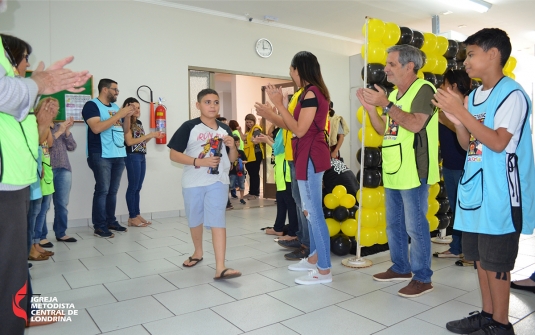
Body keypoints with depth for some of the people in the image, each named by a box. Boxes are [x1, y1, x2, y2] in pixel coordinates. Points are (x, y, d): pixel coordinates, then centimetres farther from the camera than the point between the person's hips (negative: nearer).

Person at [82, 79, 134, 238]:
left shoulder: (116, 106, 17)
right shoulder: (92, 105, -4)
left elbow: (125, 130, 22)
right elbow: (96, 128, -19)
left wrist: (127, 116, 4)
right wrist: (119, 114, -16)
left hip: (119, 155, 7)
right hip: (101, 156, -7)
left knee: (113, 191, 9)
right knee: (102, 191, -6)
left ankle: (111, 221, 17)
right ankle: (99, 226, -1)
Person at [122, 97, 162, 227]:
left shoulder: (139, 122, 16)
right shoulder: (127, 122, -7)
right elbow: (129, 141, -17)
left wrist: (152, 136, 5)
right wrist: (148, 135, -13)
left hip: (142, 156, 8)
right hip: (132, 157, -8)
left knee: (138, 187, 9)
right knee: (133, 187, -6)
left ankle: (137, 215, 13)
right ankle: (132, 217, -1)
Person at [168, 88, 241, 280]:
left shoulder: (224, 130, 4)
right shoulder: (189, 127, -7)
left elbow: (232, 159, 11)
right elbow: (174, 154, -10)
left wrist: (232, 146, -11)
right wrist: (199, 162, -21)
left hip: (218, 182, 1)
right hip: (193, 183, 0)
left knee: (217, 221, -8)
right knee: (195, 220, 17)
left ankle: (220, 268, -10)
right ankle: (198, 253, 42)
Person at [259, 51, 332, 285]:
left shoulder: (311, 92, -14)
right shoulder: (313, 92, 18)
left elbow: (299, 130, -18)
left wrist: (279, 104, -13)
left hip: (310, 157, -11)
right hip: (308, 156, 11)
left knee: (314, 212, -8)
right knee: (310, 210, 15)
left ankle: (324, 271, -1)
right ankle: (313, 259, 27)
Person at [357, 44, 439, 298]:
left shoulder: (424, 89, -9)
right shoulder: (394, 95, 17)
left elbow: (415, 124, -23)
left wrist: (385, 104, -20)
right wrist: (370, 108, 5)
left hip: (413, 173, -9)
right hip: (392, 171, 9)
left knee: (415, 226, -2)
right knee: (394, 224, 16)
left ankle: (422, 278, 11)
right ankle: (400, 268, 30)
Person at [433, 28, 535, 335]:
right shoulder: (474, 96, 13)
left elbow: (498, 143, -20)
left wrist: (461, 112, -20)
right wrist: (457, 120, -3)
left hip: (499, 194, -8)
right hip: (473, 190, 8)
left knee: (496, 261, 2)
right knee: (480, 257, 15)